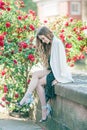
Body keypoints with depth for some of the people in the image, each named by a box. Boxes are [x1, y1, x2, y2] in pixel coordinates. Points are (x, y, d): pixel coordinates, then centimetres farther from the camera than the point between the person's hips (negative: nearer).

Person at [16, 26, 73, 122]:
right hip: (51, 70, 8)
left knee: (39, 83, -18)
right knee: (35, 74, -13)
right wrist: (45, 71, 3)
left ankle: (45, 110, -15)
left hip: (59, 73, -8)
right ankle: (27, 97, -23)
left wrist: (58, 78, -19)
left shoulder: (57, 43, -13)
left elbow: (61, 61, -18)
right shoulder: (49, 45, 16)